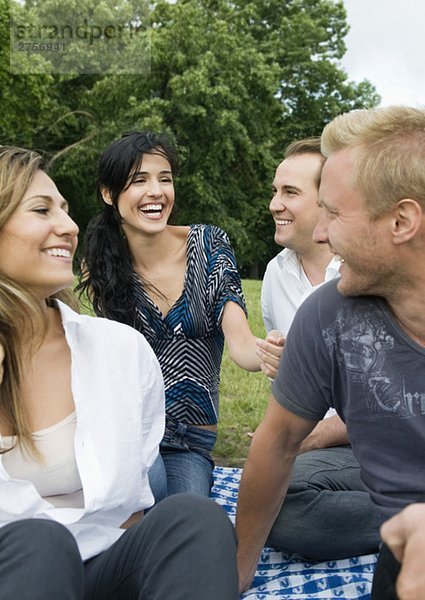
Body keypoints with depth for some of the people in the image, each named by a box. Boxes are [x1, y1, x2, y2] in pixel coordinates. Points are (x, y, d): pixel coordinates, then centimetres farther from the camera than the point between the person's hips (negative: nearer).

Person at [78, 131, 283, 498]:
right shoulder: (101, 266, -1)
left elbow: (238, 340, -12)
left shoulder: (209, 245, -3)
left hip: (193, 440, 1)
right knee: (148, 480, -31)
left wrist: (266, 355, -37)